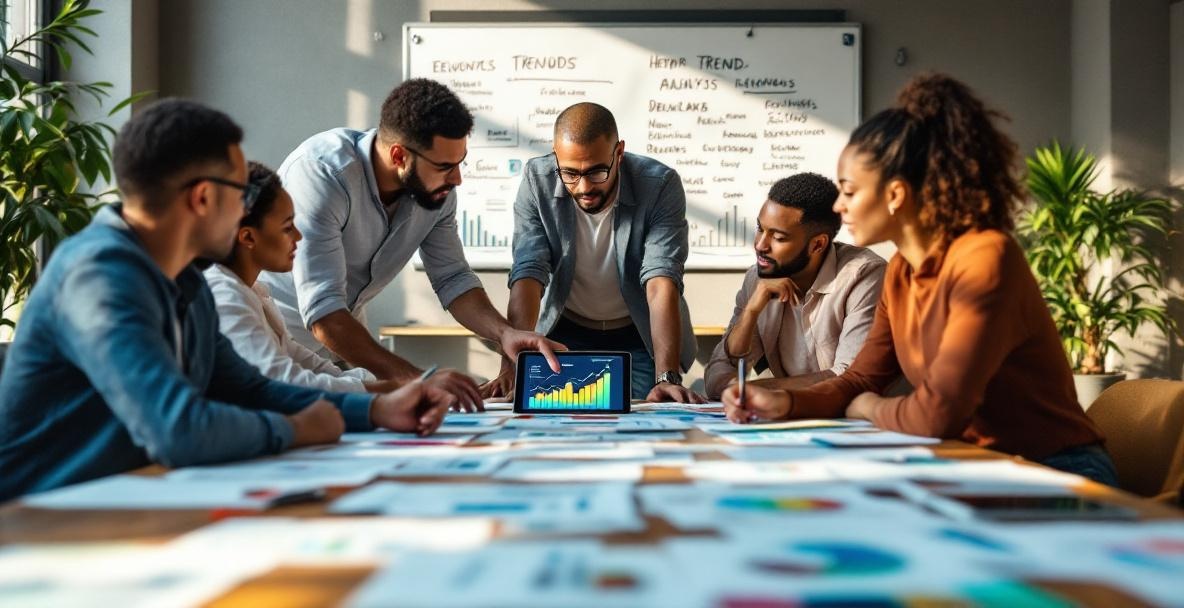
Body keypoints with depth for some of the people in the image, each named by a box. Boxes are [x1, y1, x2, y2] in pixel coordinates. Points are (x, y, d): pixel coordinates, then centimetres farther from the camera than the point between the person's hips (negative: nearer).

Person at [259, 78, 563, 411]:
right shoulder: (321, 172, -31)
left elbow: (452, 278, -2)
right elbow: (322, 312, -37)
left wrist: (505, 333, -22)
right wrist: (416, 380, -45)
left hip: (346, 334, 5)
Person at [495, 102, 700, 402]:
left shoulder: (660, 185, -22)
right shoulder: (537, 180, -18)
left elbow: (662, 282, -30)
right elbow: (528, 274, -24)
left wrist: (667, 377, -42)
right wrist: (513, 366, -37)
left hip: (639, 337, -1)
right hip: (565, 334, 1)